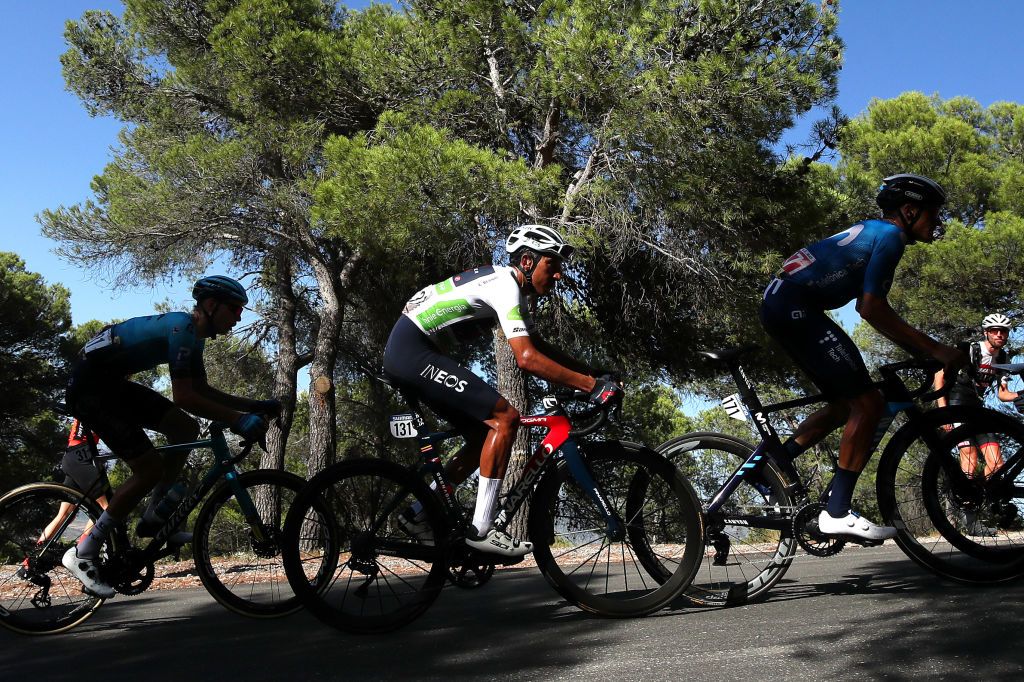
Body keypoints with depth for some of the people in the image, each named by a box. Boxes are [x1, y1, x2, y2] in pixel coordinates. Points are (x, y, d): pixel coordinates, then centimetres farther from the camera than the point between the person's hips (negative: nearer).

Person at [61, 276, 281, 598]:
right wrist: (238, 419, -27)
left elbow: (202, 391, 15)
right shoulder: (181, 328, -20)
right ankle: (83, 553, -3)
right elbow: (184, 397, -27)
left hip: (113, 383, 10)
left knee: (186, 429, 5)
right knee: (150, 469, -12)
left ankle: (152, 519, 12)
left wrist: (254, 406, 7)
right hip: (90, 386, -10)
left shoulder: (193, 335, 10)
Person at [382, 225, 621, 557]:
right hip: (413, 351, -10)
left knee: (483, 436, 12)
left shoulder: (510, 287, 16)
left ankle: (419, 515, 18)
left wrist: (592, 374, 13)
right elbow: (527, 358, -27)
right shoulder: (506, 285, -15)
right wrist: (591, 385, -24)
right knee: (505, 418, -15)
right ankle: (481, 529, -12)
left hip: (405, 354, 10)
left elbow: (539, 346, 22)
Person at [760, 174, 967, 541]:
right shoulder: (890, 235, -6)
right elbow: (872, 310, -16)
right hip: (795, 307, -10)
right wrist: (936, 350, -13)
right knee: (868, 404, -8)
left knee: (847, 403, 16)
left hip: (780, 305, 10)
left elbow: (872, 308, 24)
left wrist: (924, 350, 20)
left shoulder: (872, 232, 24)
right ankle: (838, 513, -6)